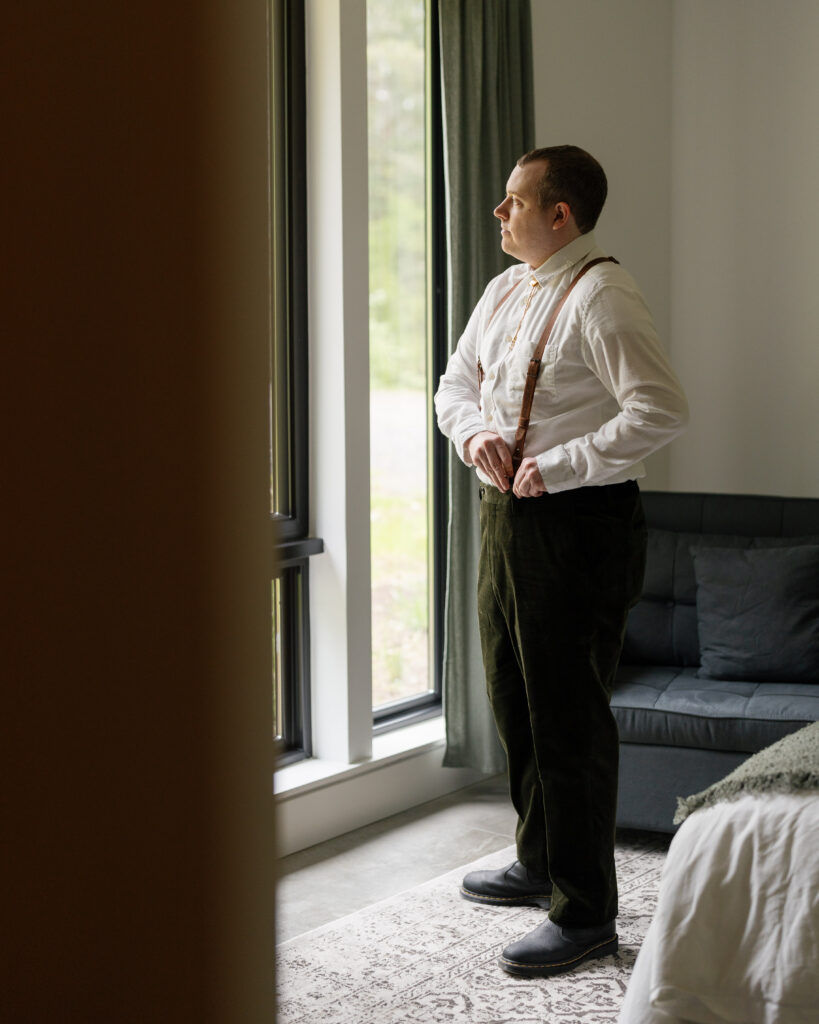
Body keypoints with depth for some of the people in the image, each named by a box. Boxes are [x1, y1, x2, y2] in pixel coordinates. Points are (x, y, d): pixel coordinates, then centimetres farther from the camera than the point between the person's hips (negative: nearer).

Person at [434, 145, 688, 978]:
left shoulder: (600, 296, -16)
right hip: (504, 512, 9)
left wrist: (557, 465, -22)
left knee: (568, 720, -5)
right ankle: (540, 867, 35)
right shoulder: (503, 291, 12)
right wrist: (475, 433, -2)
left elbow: (662, 410, -24)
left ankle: (586, 914, 5)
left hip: (574, 525, -9)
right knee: (514, 702, 18)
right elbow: (456, 382, 20)